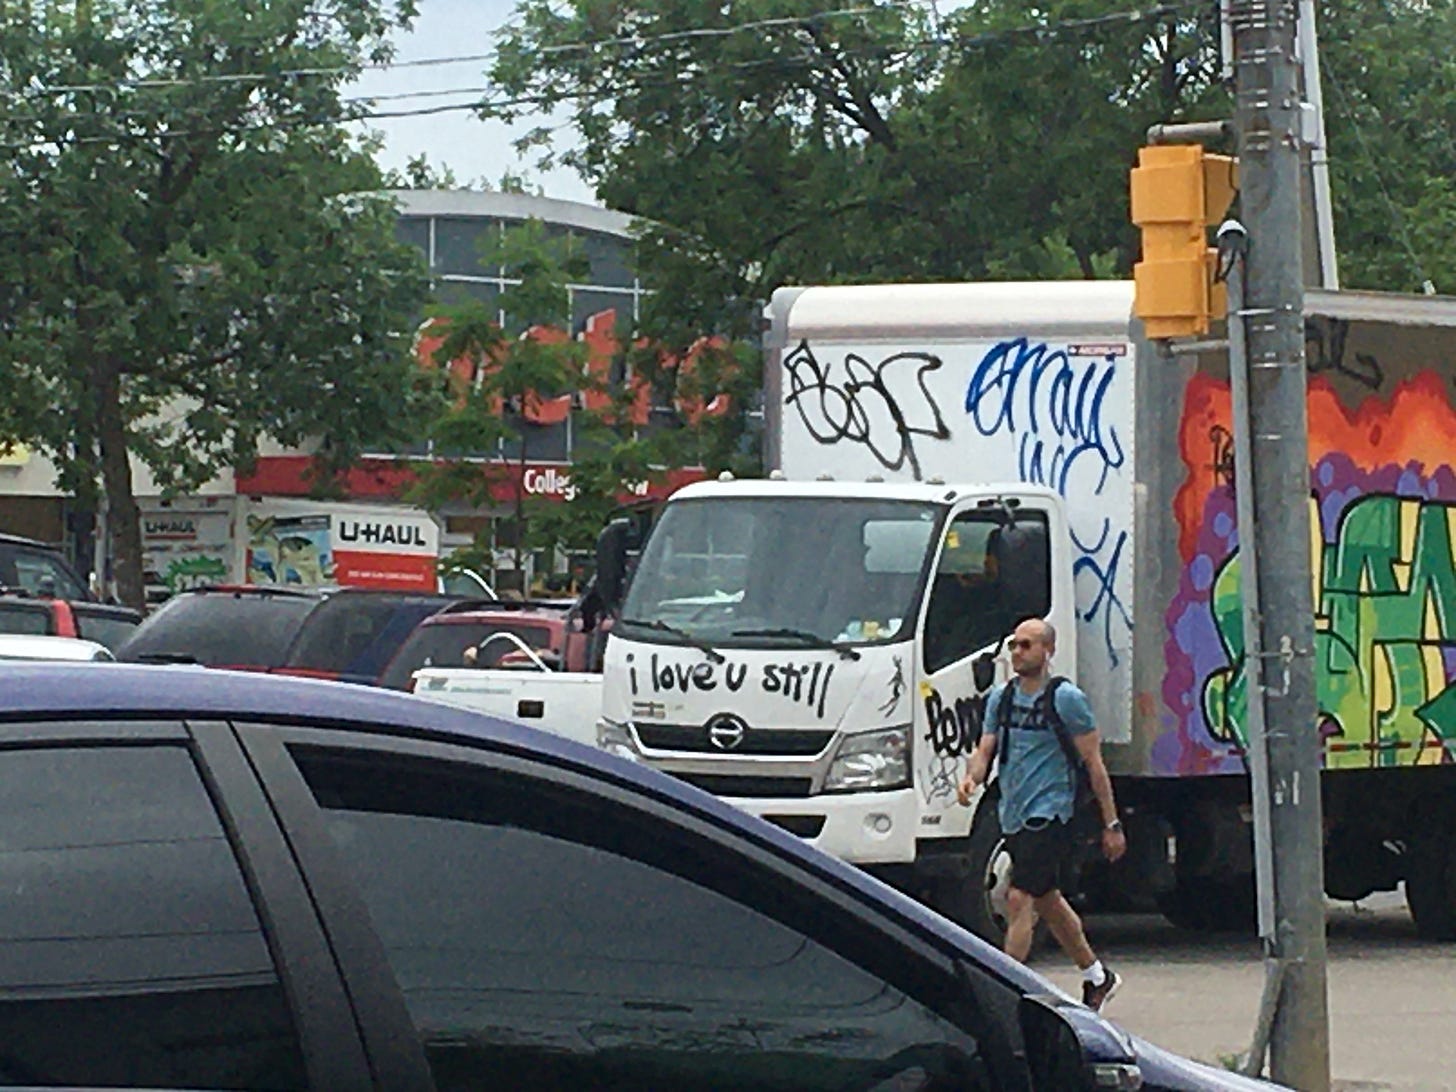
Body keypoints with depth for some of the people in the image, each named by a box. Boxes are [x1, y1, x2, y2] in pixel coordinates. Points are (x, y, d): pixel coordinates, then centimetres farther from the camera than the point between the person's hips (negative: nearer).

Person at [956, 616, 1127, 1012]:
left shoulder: (1066, 699, -8)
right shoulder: (1001, 697, 10)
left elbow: (1094, 764, -6)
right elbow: (985, 749, 9)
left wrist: (1112, 825, -5)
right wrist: (972, 776, -15)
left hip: (1050, 815, -8)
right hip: (1014, 815, 8)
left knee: (1020, 899, -16)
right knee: (1047, 901, 18)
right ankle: (1097, 977, 34)